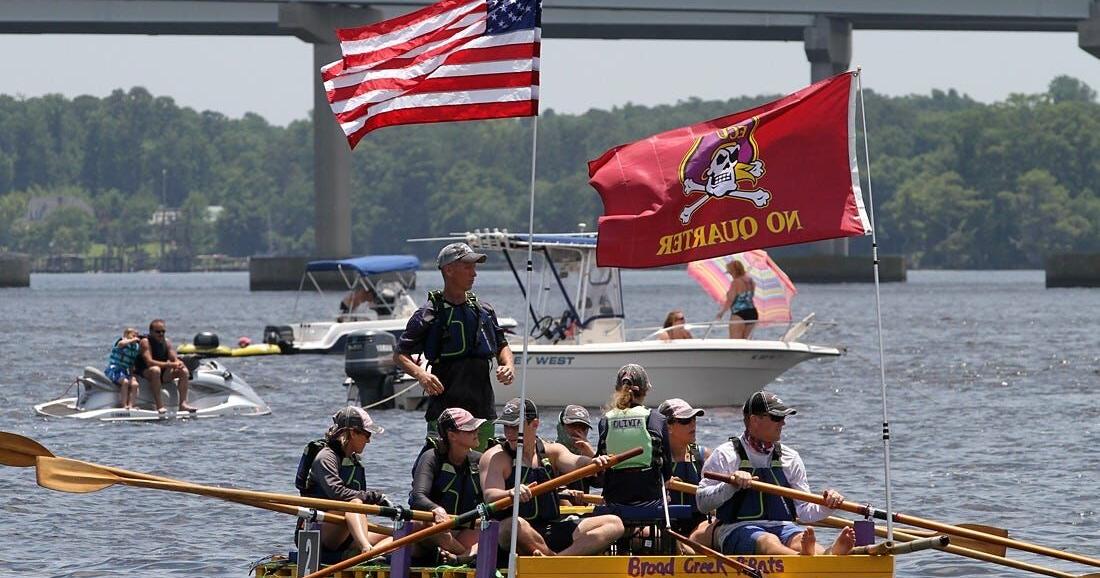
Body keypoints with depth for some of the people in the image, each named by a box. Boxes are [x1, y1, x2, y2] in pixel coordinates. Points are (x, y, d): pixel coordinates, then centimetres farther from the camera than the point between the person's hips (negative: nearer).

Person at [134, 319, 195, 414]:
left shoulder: (166, 342, 7)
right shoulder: (145, 342, -13)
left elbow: (174, 359, 3)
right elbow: (149, 362, -25)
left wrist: (178, 363, -23)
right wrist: (169, 364, -31)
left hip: (164, 374, 7)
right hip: (146, 374, -7)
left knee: (183, 371, -9)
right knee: (155, 370, -38)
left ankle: (183, 403, -15)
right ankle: (160, 406, -41)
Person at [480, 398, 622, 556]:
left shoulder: (551, 451, 14)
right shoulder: (495, 458, 0)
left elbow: (574, 462, -6)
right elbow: (490, 497, -16)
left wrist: (593, 462, -30)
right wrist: (510, 494, -40)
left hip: (553, 530, 6)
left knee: (614, 524, -10)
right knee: (513, 525, -40)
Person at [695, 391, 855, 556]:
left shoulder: (790, 458, 18)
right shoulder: (725, 455, 5)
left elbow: (804, 510, 17)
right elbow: (702, 502, -2)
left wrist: (826, 506, -4)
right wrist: (731, 485, -17)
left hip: (782, 528, 4)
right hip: (738, 529, -4)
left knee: (800, 540, -31)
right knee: (768, 542, -37)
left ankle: (830, 554, -66)